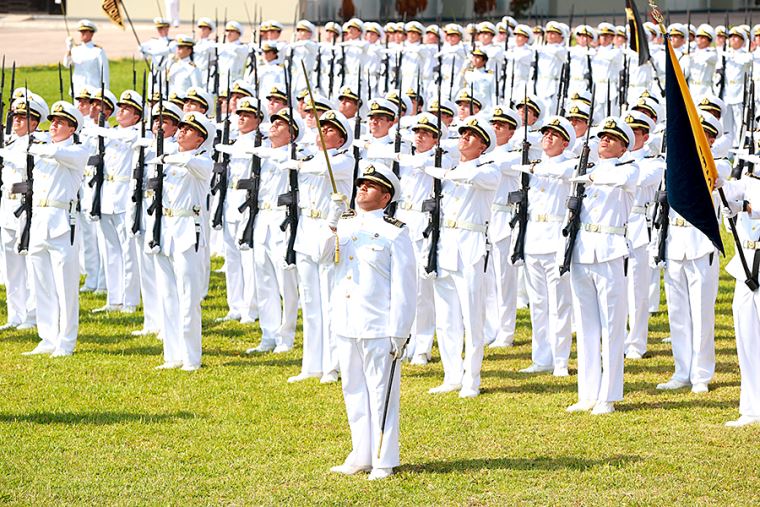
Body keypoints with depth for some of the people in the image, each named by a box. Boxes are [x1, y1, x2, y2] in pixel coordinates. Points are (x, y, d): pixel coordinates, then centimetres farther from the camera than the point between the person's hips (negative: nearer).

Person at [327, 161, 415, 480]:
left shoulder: (394, 233, -6)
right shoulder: (344, 224, 11)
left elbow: (403, 287, -8)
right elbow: (321, 254, -5)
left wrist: (399, 334, -12)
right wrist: (333, 220, -19)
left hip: (378, 327, -6)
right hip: (345, 324, 6)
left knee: (381, 394, -1)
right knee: (354, 392, 12)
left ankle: (384, 462, 5)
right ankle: (361, 456, 21)